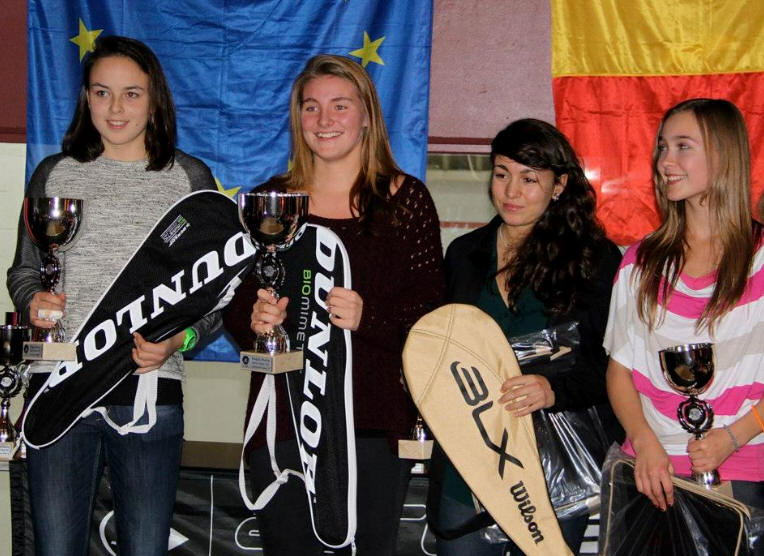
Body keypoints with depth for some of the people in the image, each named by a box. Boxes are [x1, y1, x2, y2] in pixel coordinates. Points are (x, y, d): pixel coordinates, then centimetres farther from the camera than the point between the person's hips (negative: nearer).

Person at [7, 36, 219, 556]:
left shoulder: (189, 177, 8)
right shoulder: (55, 173, 11)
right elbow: (23, 269, 17)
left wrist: (180, 337, -10)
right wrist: (33, 299, -5)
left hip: (151, 390, -1)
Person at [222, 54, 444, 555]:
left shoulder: (406, 199, 3)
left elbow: (430, 311, -2)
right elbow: (235, 303, 12)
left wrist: (368, 319, -20)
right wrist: (254, 319, -11)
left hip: (375, 420, -2)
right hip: (283, 417, 2)